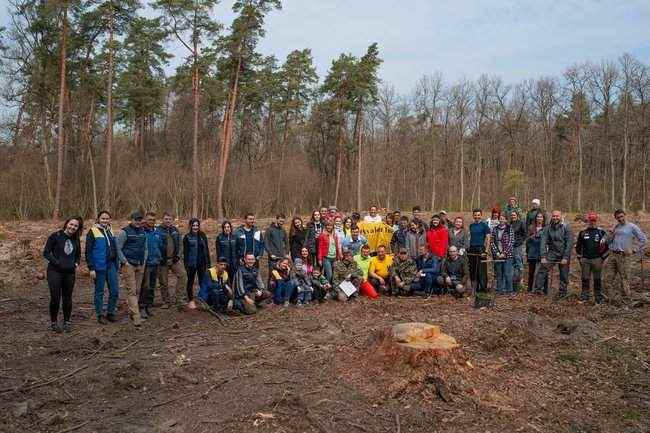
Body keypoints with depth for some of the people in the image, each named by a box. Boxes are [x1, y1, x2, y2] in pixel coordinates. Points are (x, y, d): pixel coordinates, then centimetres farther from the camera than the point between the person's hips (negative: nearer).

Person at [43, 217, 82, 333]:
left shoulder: (76, 240, 11)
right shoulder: (55, 236, -5)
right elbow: (46, 252, -5)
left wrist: (76, 264, 6)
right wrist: (57, 263, -14)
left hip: (70, 272, 4)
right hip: (55, 271, -4)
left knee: (67, 298, 9)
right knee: (55, 297, -4)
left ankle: (67, 322, 20)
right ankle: (53, 322, 11)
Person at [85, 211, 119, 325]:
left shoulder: (110, 231, 12)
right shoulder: (93, 232, -6)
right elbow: (88, 251, -8)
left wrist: (116, 265, 16)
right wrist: (91, 268, -13)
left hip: (111, 265, 5)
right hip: (99, 266, -5)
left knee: (115, 291, 3)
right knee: (99, 292, 5)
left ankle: (110, 312, 18)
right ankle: (100, 315, 17)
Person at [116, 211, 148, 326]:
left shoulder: (143, 232, 13)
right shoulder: (124, 232, -5)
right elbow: (118, 248, -6)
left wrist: (144, 261, 9)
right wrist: (125, 262, -10)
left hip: (140, 265, 6)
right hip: (128, 265, -6)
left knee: (136, 290, 9)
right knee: (131, 290, -8)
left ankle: (131, 312, 21)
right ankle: (136, 317, -12)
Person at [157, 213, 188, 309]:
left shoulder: (175, 230, 9)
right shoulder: (158, 230, -6)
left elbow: (179, 244, 13)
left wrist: (178, 255, 1)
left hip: (174, 259, 3)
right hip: (162, 260, -3)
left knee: (183, 274, -12)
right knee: (163, 282, 4)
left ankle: (178, 298, -6)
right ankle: (166, 302, 18)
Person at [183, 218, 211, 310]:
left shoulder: (203, 236, 6)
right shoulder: (187, 237, -2)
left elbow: (206, 249, 8)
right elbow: (185, 252, -3)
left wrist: (208, 262, 4)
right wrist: (186, 264, -9)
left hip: (201, 263, 2)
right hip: (191, 263, -2)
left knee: (202, 281, 6)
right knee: (190, 282, 8)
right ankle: (190, 300, 15)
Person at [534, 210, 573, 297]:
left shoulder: (566, 227, -6)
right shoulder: (547, 228, 0)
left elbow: (569, 243, -9)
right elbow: (544, 242, -3)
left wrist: (565, 257, -14)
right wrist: (543, 257, -13)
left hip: (564, 254, -1)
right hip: (552, 253, 1)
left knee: (564, 275, 4)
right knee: (542, 269, -15)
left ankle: (562, 293, 18)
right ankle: (537, 289, -13)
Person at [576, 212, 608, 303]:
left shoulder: (602, 232, 2)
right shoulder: (582, 233, 8)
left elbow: (606, 246, 4)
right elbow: (578, 246, 16)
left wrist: (602, 257, -1)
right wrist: (580, 257, 9)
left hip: (597, 259, -2)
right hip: (585, 259, 2)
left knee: (597, 280, 3)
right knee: (585, 279, 5)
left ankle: (598, 299, 10)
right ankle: (584, 297, 13)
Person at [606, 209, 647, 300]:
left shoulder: (632, 227, -2)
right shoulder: (615, 227, 14)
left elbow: (643, 239, -4)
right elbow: (608, 241, 15)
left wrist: (634, 250, -9)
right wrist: (612, 233, -3)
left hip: (623, 256, -5)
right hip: (612, 255, 6)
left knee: (624, 277, -1)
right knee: (610, 277, 6)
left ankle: (626, 297, 8)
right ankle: (610, 297, 15)